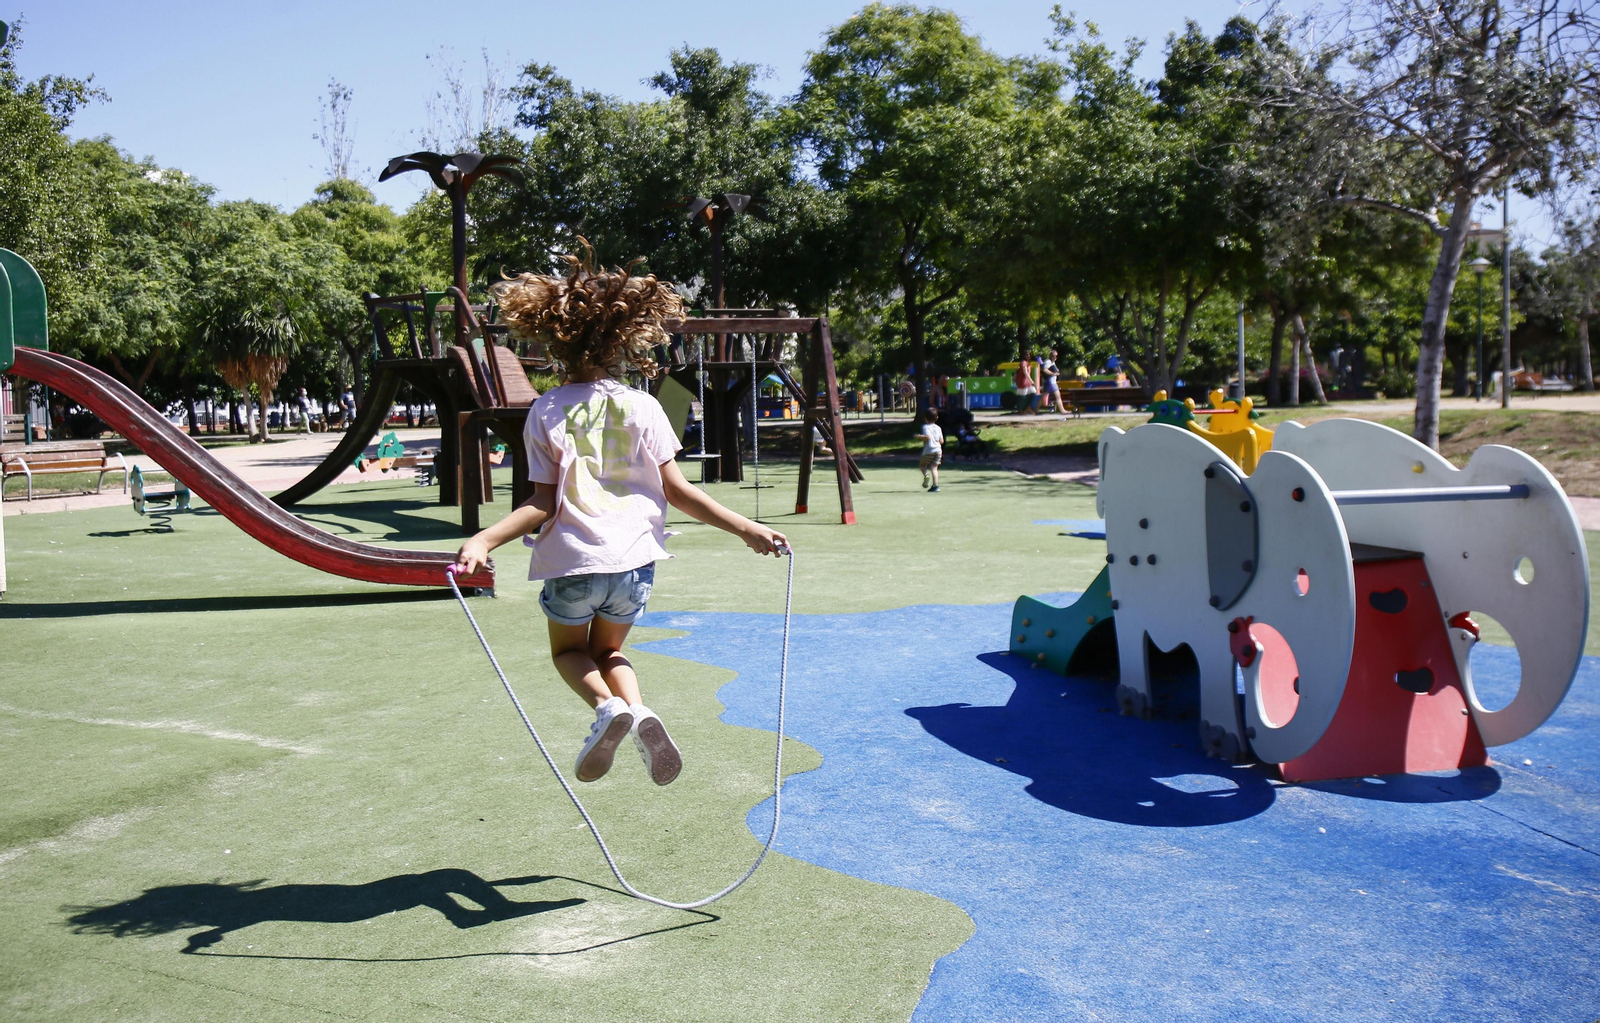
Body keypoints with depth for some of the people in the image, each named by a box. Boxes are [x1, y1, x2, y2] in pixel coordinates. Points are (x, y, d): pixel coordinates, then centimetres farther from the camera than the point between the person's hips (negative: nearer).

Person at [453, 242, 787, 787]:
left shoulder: (546, 413, -5)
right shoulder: (642, 407, -2)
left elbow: (543, 504, -10)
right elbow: (676, 491, -4)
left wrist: (483, 540, -10)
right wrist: (745, 528, 2)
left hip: (572, 561, -2)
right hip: (633, 558, 2)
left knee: (569, 650, 25)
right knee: (608, 649, 26)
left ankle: (607, 706, -8)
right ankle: (639, 711, -6)